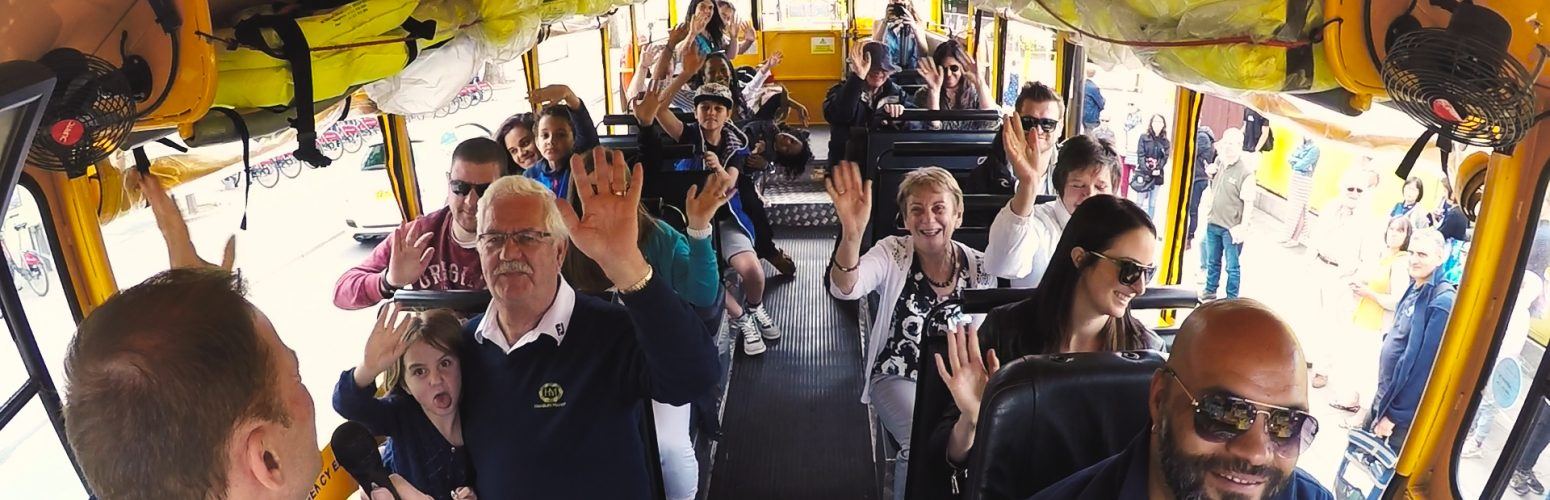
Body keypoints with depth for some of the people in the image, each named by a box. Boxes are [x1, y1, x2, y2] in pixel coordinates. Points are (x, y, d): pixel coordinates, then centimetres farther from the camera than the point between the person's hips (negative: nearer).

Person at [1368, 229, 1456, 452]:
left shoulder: (1442, 303, -22)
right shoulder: (1415, 288, 4)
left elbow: (1422, 365, -23)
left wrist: (1394, 414, -19)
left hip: (1404, 407, -8)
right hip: (1386, 393, 8)